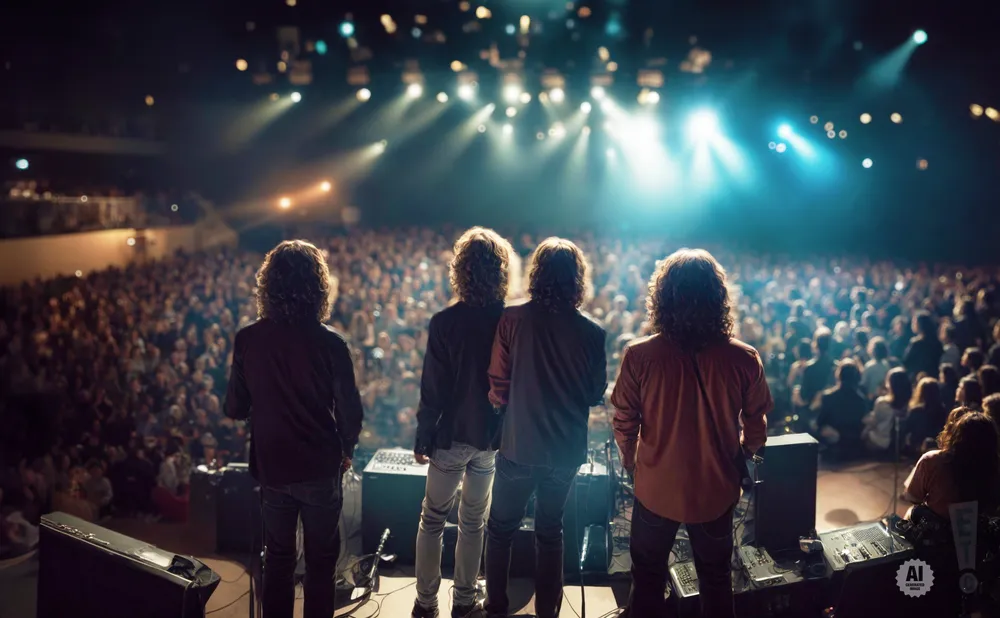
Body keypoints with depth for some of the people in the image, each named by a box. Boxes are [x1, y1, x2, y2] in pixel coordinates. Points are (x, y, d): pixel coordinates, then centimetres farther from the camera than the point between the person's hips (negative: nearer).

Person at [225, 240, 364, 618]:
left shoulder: (247, 340, -9)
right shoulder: (329, 343, -17)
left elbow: (235, 410, -4)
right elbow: (350, 411, -12)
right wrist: (346, 451, 7)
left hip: (271, 467, 3)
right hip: (320, 468, -2)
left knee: (277, 558, 19)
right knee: (321, 560, 13)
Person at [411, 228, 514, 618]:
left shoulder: (445, 322, -15)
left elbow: (432, 389, -12)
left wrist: (422, 439, -2)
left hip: (451, 435, -2)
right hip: (493, 437, 2)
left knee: (431, 521, 13)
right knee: (473, 523, 17)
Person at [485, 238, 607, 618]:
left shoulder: (512, 319, -15)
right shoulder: (592, 333, -11)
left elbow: (498, 388, -12)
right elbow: (596, 395, 0)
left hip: (519, 447, -2)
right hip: (566, 449, 2)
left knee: (501, 529, 18)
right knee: (550, 531, 20)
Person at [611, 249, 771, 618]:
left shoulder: (639, 356, -21)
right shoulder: (744, 359, -18)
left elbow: (624, 425, -10)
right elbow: (756, 430, -5)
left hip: (655, 488, -1)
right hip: (715, 490, 1)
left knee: (648, 580, 22)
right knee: (716, 581, 24)